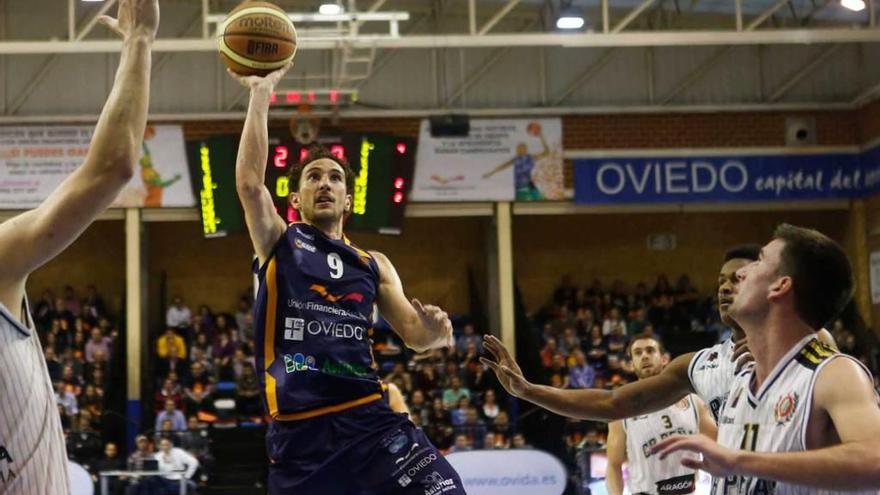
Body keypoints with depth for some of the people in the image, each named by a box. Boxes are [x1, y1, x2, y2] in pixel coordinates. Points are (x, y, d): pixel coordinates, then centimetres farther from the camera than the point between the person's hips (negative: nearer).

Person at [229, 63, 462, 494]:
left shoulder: (372, 264, 20)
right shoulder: (278, 243, 11)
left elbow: (413, 335, 17)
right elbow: (250, 183, -6)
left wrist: (434, 330, -8)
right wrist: (260, 95, -8)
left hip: (368, 416, 2)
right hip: (298, 430, -2)